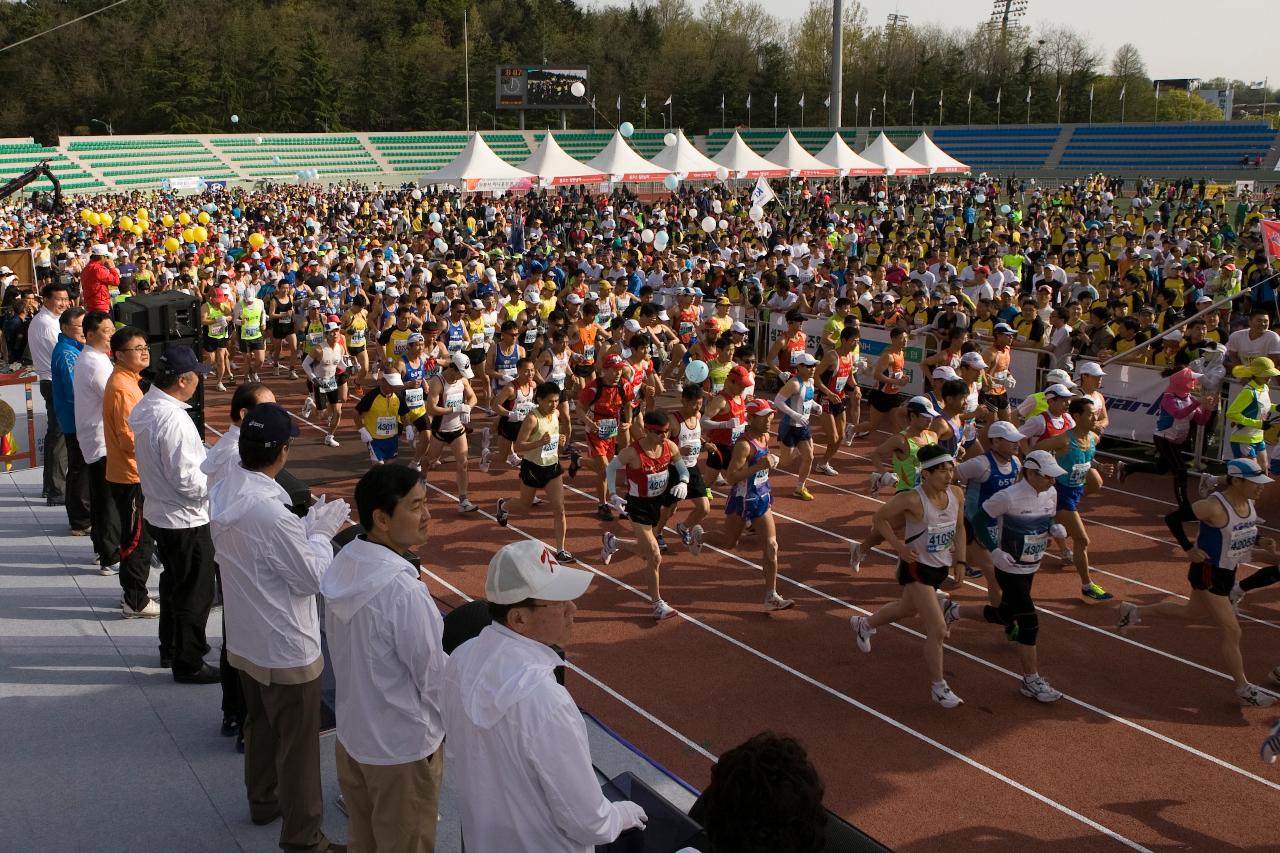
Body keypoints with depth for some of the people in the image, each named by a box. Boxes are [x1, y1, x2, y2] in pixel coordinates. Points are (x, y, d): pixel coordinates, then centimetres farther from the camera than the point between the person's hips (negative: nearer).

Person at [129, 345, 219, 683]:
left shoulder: (145, 407, 1)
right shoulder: (172, 419, -28)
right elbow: (187, 480, -27)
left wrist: (209, 460, 11)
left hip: (158, 513, 9)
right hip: (185, 520, -9)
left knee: (174, 582, 26)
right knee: (195, 593, 6)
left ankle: (171, 644, 42)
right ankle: (188, 663, 19)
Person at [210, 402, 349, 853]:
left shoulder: (224, 491, -6)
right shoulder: (271, 513, -32)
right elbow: (312, 577, -21)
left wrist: (307, 524, 5)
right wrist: (321, 532, -8)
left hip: (245, 639, 9)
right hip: (286, 648, -9)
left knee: (260, 723, 27)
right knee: (298, 744, 8)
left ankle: (263, 799, 46)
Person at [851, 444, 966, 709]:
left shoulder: (956, 494, -7)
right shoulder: (912, 499, -25)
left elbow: (958, 529, 8)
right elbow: (880, 518, -12)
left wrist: (960, 561, 2)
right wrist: (899, 546, -20)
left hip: (941, 567, 8)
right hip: (917, 568, -8)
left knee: (907, 609, 30)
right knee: (937, 630, -10)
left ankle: (863, 624, 57)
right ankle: (938, 687, 8)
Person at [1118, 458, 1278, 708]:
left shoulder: (1249, 504, -2)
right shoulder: (1214, 507, -27)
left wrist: (1260, 544, -3)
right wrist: (1189, 548, -21)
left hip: (1228, 572, 9)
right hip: (1208, 573, -9)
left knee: (1192, 613, 28)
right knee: (1231, 631, -5)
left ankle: (1133, 611, 44)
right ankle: (1243, 689, 8)